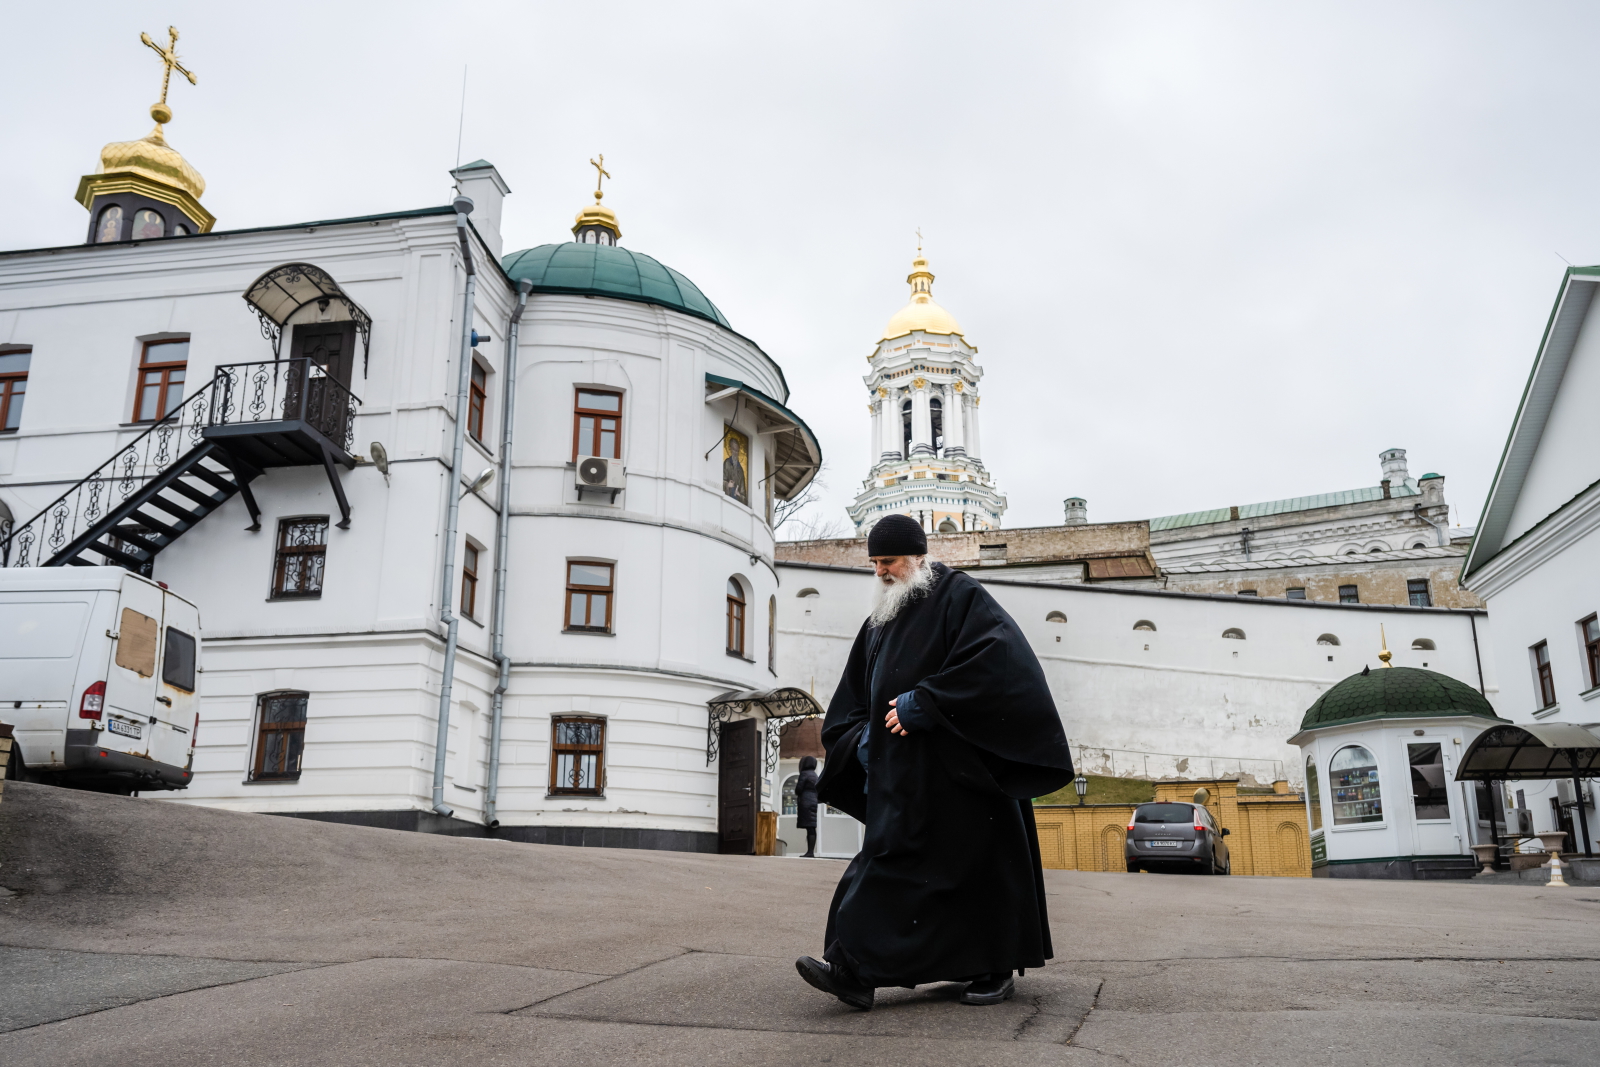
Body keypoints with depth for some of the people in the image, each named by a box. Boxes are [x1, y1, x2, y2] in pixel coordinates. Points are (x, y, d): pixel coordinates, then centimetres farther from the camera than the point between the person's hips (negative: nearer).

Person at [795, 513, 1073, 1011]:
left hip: (957, 764, -6)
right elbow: (855, 697, 20)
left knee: (976, 861, 0)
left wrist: (923, 702, -22)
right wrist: (862, 738, 0)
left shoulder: (961, 596, -4)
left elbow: (997, 657, -19)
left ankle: (996, 969, 11)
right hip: (901, 770, 7)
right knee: (889, 858, 0)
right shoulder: (880, 620, 17)